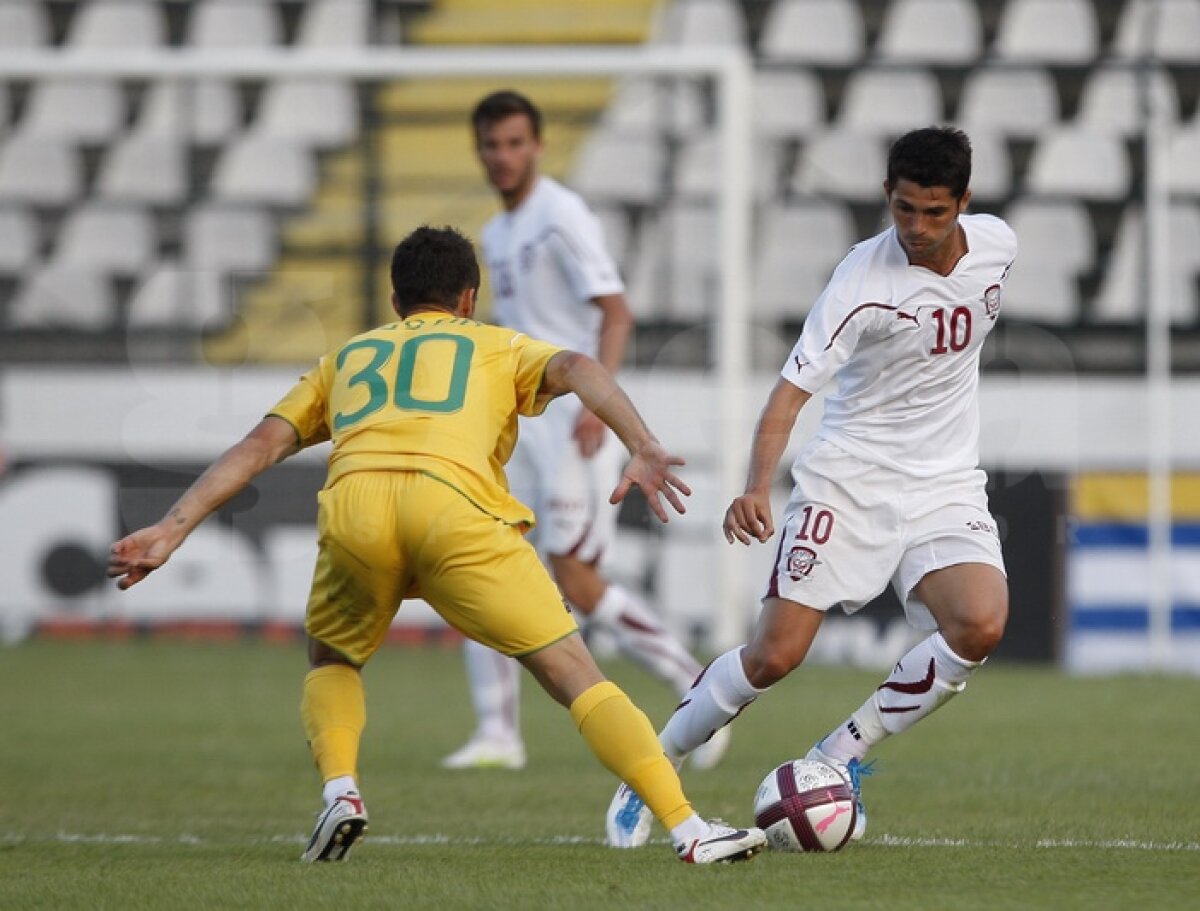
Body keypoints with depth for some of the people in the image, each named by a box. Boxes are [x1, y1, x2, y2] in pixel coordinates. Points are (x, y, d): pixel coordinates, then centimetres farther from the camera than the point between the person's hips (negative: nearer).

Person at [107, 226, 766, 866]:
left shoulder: (347, 356, 37)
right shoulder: (497, 346, 31)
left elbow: (260, 445, 25)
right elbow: (576, 368, 9)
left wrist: (173, 529, 20)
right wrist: (643, 447, -5)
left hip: (352, 505, 2)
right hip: (452, 506, -2)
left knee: (332, 661, 30)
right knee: (573, 673, 2)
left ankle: (340, 794, 5)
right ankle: (687, 830, -9)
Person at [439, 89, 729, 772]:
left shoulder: (561, 217, -10)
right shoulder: (497, 236, 17)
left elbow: (615, 312, -17)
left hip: (575, 420, -9)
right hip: (519, 420, 9)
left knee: (575, 581, -12)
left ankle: (694, 685, 2)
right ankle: (498, 735, 1)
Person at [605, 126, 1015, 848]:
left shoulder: (997, 244, -1)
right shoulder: (864, 280, -19)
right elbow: (792, 389, -24)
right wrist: (757, 489, -39)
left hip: (947, 487, 4)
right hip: (848, 482, -4)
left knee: (981, 627, -23)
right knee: (776, 654, -11)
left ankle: (841, 757, -3)